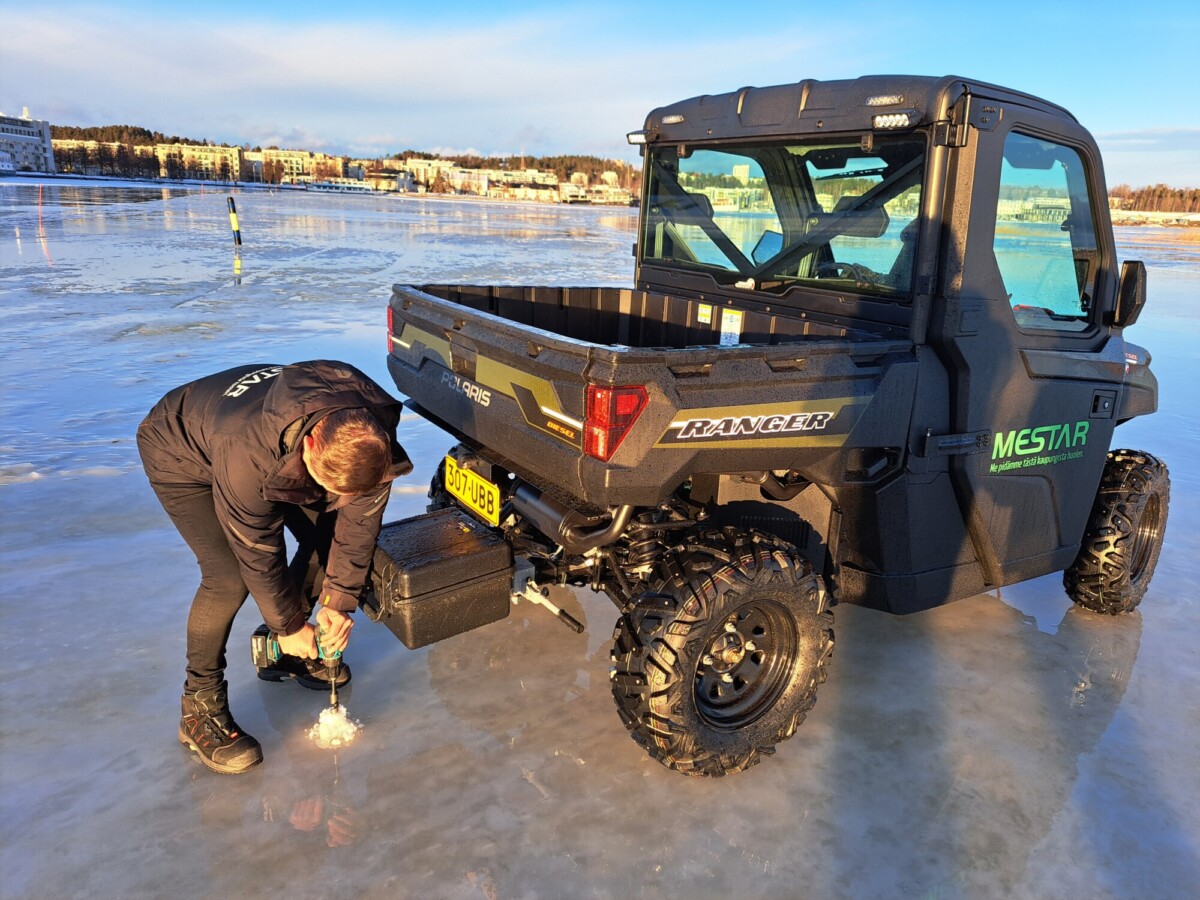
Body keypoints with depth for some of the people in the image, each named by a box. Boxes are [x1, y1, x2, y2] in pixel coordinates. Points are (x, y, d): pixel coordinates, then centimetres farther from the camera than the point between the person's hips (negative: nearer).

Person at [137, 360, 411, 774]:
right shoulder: (248, 454, -45)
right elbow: (259, 553, -30)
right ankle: (200, 706, -1)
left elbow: (360, 516, -17)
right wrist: (290, 625, -16)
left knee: (327, 537, -5)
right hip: (179, 453, -5)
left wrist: (339, 602, -14)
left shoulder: (369, 436, -31)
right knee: (229, 577, -22)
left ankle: (280, 649, 18)